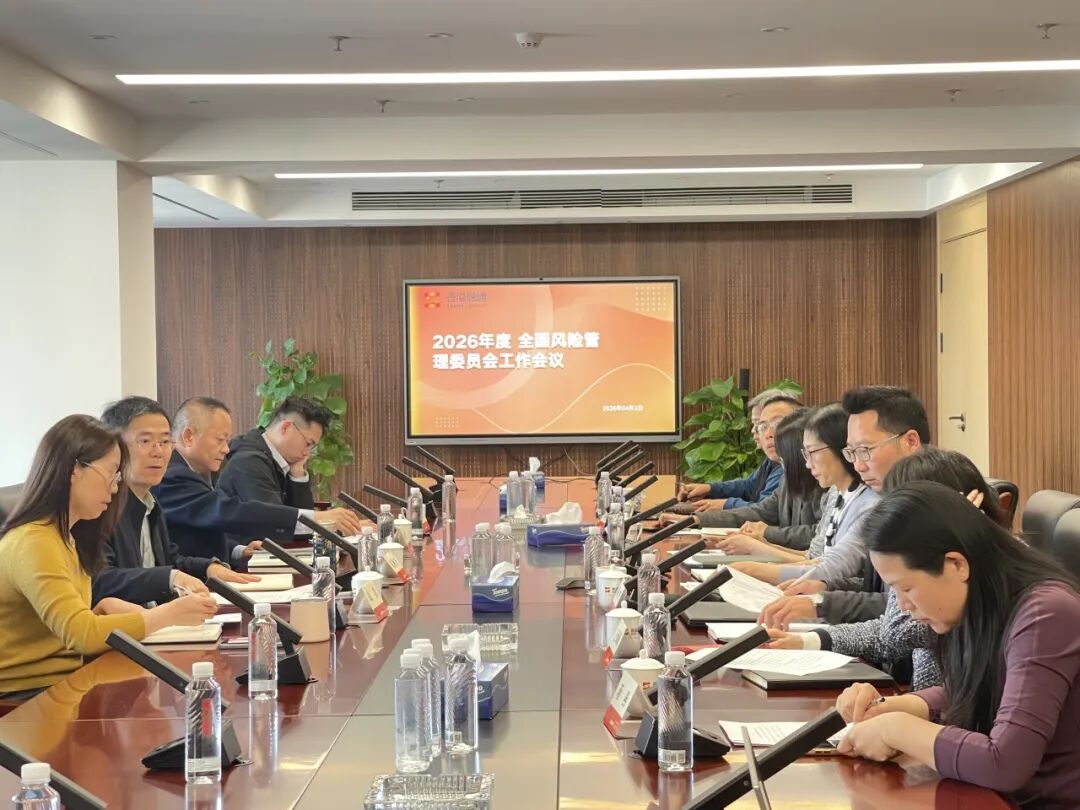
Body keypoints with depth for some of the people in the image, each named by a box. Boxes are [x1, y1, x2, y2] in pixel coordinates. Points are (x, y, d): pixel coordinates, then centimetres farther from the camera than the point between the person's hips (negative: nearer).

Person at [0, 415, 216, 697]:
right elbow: (81, 634, -24)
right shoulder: (33, 542, -16)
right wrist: (169, 613, -19)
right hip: (28, 697, -9)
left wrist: (104, 608, -7)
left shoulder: (63, 537, 15)